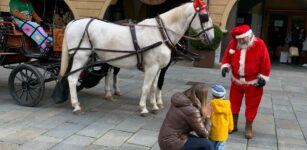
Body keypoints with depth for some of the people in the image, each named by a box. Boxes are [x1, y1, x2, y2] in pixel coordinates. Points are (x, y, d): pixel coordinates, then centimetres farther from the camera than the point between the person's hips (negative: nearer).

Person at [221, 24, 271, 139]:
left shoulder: (259, 44, -17)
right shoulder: (233, 43, -8)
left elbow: (265, 63, -11)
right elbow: (227, 56, 5)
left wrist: (263, 77, -11)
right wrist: (225, 66, -13)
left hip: (253, 82, -3)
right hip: (236, 80, 3)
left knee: (251, 105, 6)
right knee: (234, 102, 12)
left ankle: (248, 127, 22)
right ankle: (233, 125, 28)